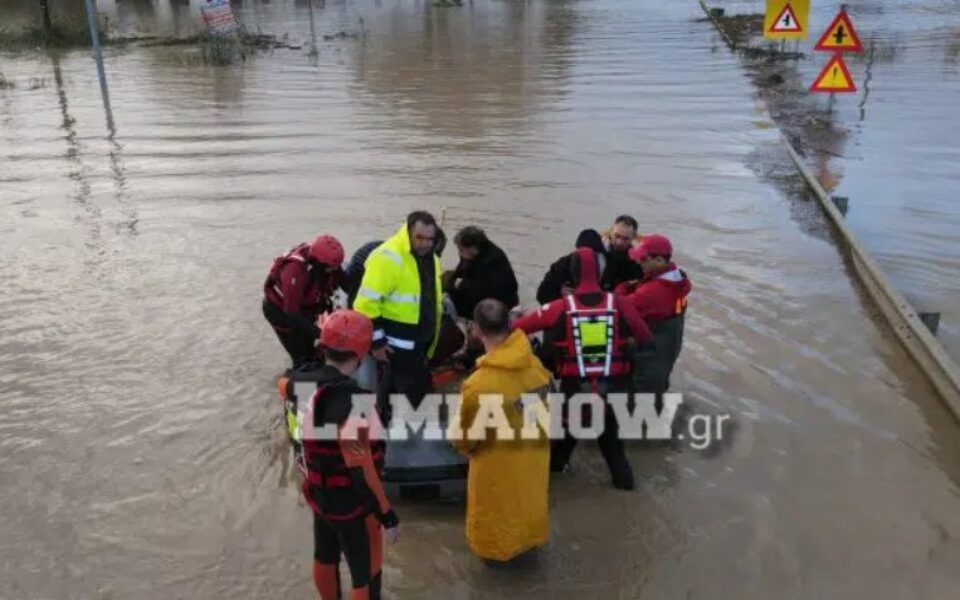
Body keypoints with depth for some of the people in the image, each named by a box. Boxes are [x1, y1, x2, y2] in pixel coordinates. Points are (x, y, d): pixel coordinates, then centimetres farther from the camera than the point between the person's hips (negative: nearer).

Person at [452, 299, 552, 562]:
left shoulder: (478, 384, -35)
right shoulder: (535, 366, -19)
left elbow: (465, 434, -18)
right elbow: (545, 407, -1)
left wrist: (463, 446, 5)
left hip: (498, 462, -5)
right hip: (534, 453, 5)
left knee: (496, 510, 24)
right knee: (529, 500, 31)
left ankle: (495, 549, 47)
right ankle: (529, 538, 55)